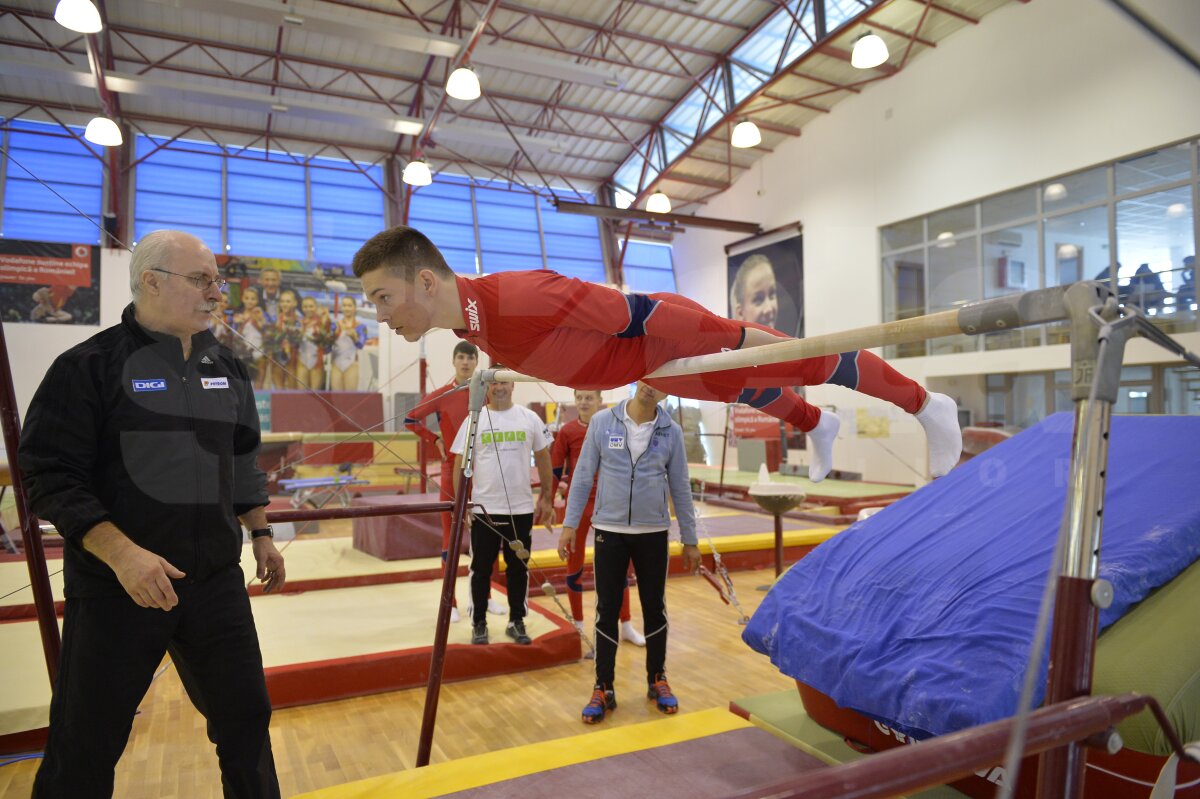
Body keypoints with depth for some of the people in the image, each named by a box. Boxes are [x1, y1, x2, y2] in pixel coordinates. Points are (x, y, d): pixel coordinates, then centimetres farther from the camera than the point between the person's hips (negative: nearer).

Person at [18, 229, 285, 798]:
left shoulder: (227, 368, 7)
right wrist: (121, 553, -24)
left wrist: (261, 536, 14)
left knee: (246, 718, 13)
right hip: (114, 588, -4)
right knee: (84, 750, 10)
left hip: (216, 581, 5)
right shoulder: (89, 366, -10)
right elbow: (48, 476, -14)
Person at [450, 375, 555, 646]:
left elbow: (543, 460, 8)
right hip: (483, 509, -1)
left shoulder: (530, 419, 2)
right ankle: (479, 623, 22)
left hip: (521, 508, 1)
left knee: (518, 568, 11)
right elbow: (460, 464, 0)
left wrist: (547, 498, 6)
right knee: (481, 568, 8)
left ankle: (516, 622, 25)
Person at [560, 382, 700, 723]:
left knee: (655, 608, 11)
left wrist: (690, 540, 6)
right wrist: (570, 524, -3)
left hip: (653, 533, 1)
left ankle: (657, 680, 29)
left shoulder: (671, 432, -2)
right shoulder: (602, 422, -4)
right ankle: (603, 688, 19)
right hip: (609, 531, -1)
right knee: (606, 611, 6)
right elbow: (583, 476, 0)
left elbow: (680, 488, 4)